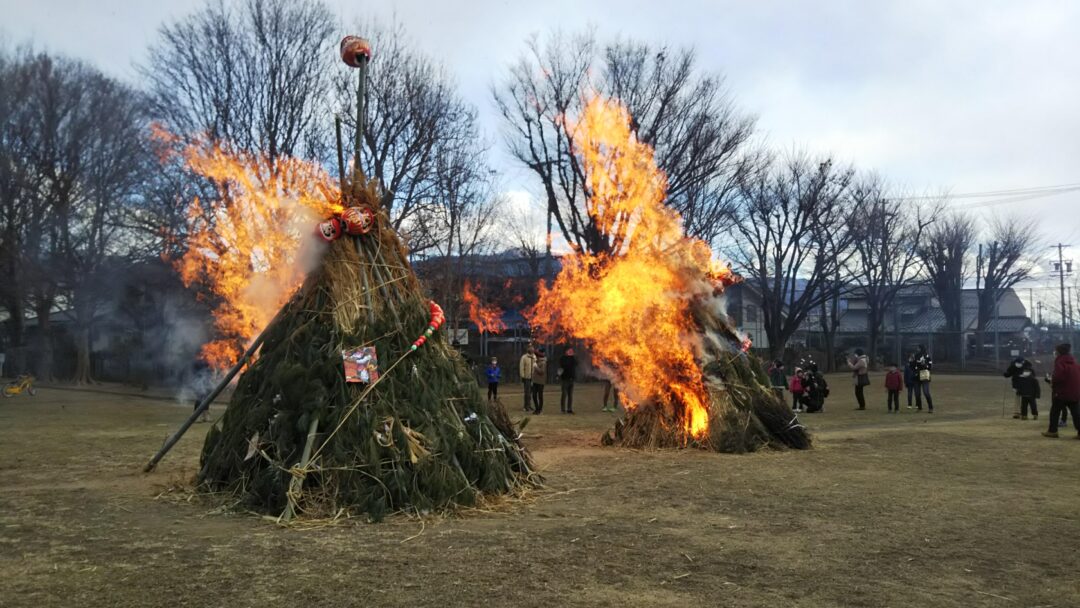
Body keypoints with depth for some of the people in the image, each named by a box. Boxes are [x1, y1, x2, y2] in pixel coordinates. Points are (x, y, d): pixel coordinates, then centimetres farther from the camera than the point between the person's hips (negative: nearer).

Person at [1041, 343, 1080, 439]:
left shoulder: (1059, 362, -11)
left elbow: (1058, 377, -23)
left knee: (1055, 411, 6)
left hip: (1061, 392, -6)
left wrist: (1052, 382, -4)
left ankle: (1052, 431, 9)